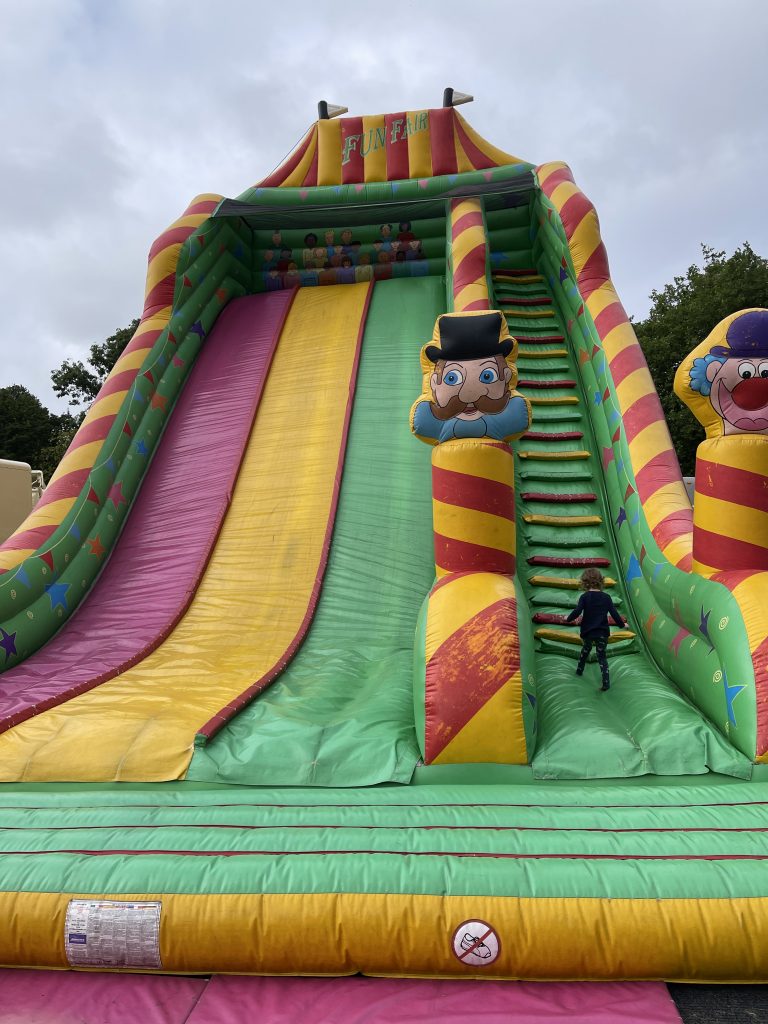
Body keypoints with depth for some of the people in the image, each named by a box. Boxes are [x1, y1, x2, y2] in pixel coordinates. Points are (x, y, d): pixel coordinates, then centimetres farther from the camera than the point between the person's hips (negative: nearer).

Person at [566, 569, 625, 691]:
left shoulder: (584, 597, -10)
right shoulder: (606, 597, -4)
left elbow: (577, 612, -18)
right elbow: (614, 614, -3)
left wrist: (568, 619, 1)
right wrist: (622, 624, 14)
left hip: (587, 632, 0)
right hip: (602, 632, 0)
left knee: (585, 649, 27)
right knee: (602, 656, 6)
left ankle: (579, 670, 43)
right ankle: (606, 682, -3)